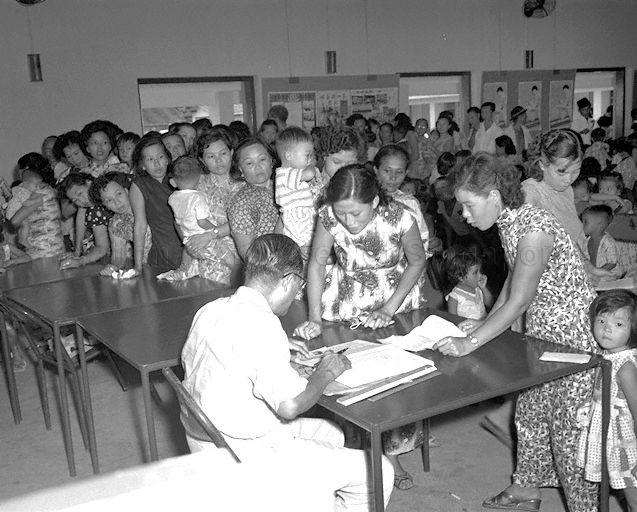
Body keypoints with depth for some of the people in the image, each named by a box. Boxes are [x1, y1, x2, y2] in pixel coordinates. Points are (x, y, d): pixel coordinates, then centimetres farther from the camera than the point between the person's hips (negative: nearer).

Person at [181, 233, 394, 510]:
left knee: (330, 434, 24)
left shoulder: (211, 310, 3)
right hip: (245, 455, -10)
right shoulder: (260, 325, -24)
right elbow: (290, 405, -30)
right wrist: (324, 373, -9)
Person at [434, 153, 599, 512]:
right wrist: (486, 323, 5)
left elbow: (518, 302, -27)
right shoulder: (509, 221, 0)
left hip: (574, 336, -9)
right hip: (542, 333, 9)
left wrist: (470, 343, -24)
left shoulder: (533, 230, -28)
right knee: (529, 413, 18)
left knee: (569, 429, 3)